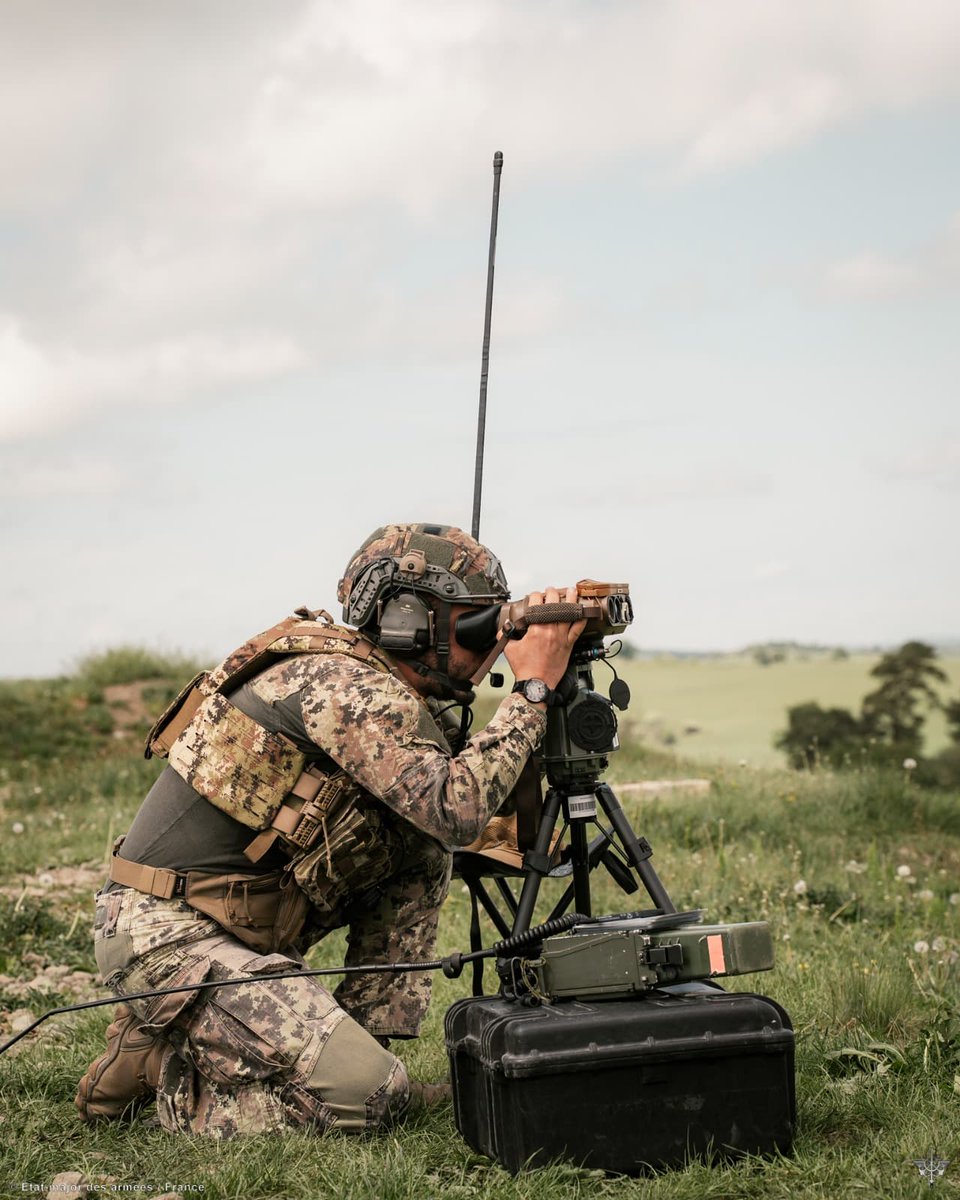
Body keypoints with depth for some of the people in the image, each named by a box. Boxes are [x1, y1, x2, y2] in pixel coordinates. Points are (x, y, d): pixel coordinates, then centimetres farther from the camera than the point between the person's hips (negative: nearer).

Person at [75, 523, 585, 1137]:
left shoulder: (392, 695, 12)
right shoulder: (344, 683, -17)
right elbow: (455, 808, -26)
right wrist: (533, 688, -19)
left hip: (240, 931, 10)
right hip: (165, 935, -10)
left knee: (422, 852, 9)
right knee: (370, 1095, -17)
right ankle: (159, 1068, 0)